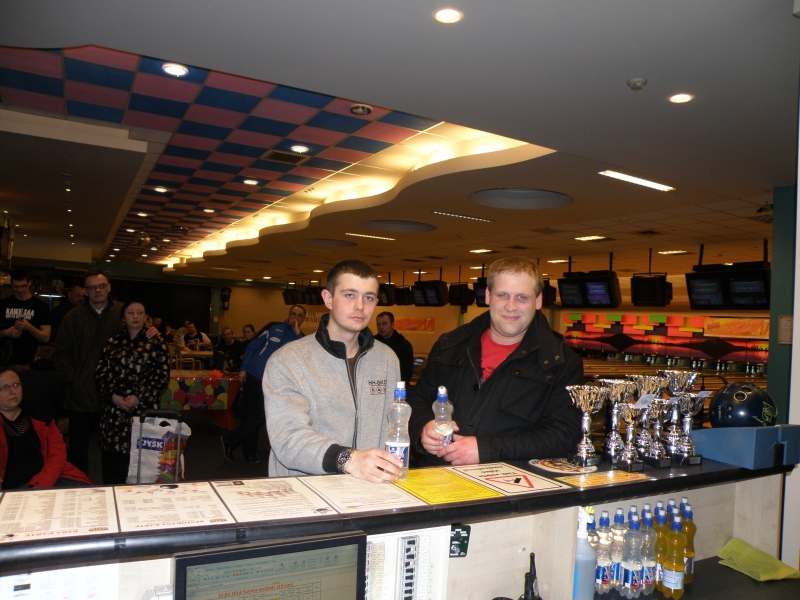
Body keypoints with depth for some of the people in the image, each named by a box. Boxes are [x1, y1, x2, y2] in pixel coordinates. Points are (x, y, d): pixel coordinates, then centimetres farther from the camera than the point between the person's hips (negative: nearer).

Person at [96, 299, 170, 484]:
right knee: (112, 459, 3)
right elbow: (101, 373, 9)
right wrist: (112, 395, -8)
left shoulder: (156, 342, 4)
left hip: (144, 409, -3)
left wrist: (139, 397, -12)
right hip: (114, 410, 3)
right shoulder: (113, 342, 14)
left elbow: (162, 376, -2)